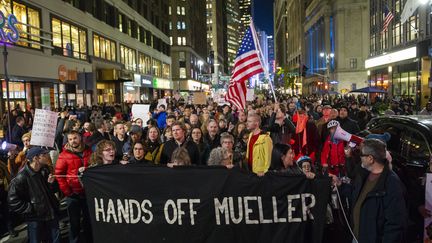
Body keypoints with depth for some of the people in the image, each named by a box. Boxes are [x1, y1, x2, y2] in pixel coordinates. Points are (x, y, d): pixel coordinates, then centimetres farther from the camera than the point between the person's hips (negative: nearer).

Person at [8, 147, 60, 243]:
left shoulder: (45, 170, 1)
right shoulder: (22, 177, -20)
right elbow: (13, 200, -18)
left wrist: (51, 183, -7)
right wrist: (31, 210, -15)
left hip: (52, 214, 6)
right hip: (35, 219, -5)